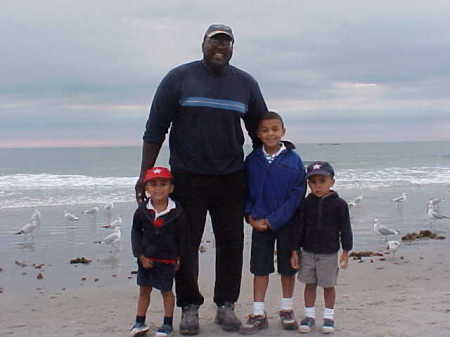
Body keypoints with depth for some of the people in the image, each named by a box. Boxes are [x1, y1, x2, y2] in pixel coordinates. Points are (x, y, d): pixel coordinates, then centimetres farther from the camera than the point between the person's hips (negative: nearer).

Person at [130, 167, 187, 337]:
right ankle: (140, 322, 24)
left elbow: (182, 237, -2)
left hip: (167, 258, -2)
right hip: (146, 257, 2)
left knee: (166, 291, 9)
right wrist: (141, 255, -4)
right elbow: (136, 232, 2)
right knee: (144, 290, 12)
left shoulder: (177, 212, -12)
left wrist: (179, 258, 0)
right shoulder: (142, 210, -8)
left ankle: (168, 323, 23)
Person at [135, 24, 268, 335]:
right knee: (186, 244, 3)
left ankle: (226, 305, 20)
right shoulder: (179, 78, -1)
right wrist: (145, 175, -8)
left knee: (231, 243, 6)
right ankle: (189, 307, 16)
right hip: (187, 177, -2)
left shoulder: (246, 84, 7)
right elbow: (155, 129, -2)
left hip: (231, 178, 3)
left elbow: (260, 131, 15)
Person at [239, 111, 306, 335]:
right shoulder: (252, 160, -1)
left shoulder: (293, 159, -9)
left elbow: (297, 195, -12)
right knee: (260, 268, 6)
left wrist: (272, 220, -15)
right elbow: (245, 191, 5)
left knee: (288, 267, 10)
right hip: (259, 224, 2)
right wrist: (251, 215, -11)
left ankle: (287, 310, 27)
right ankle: (258, 315, 14)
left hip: (286, 223, -2)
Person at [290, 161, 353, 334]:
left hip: (329, 254, -2)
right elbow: (298, 227, 2)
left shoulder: (339, 204, -7)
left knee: (329, 286, 8)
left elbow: (345, 229, -3)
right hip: (308, 252, 2)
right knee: (309, 284, 11)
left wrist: (345, 252, -4)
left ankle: (329, 316, 22)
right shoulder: (305, 204, -2)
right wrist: (295, 251, 1)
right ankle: (309, 315, 23)